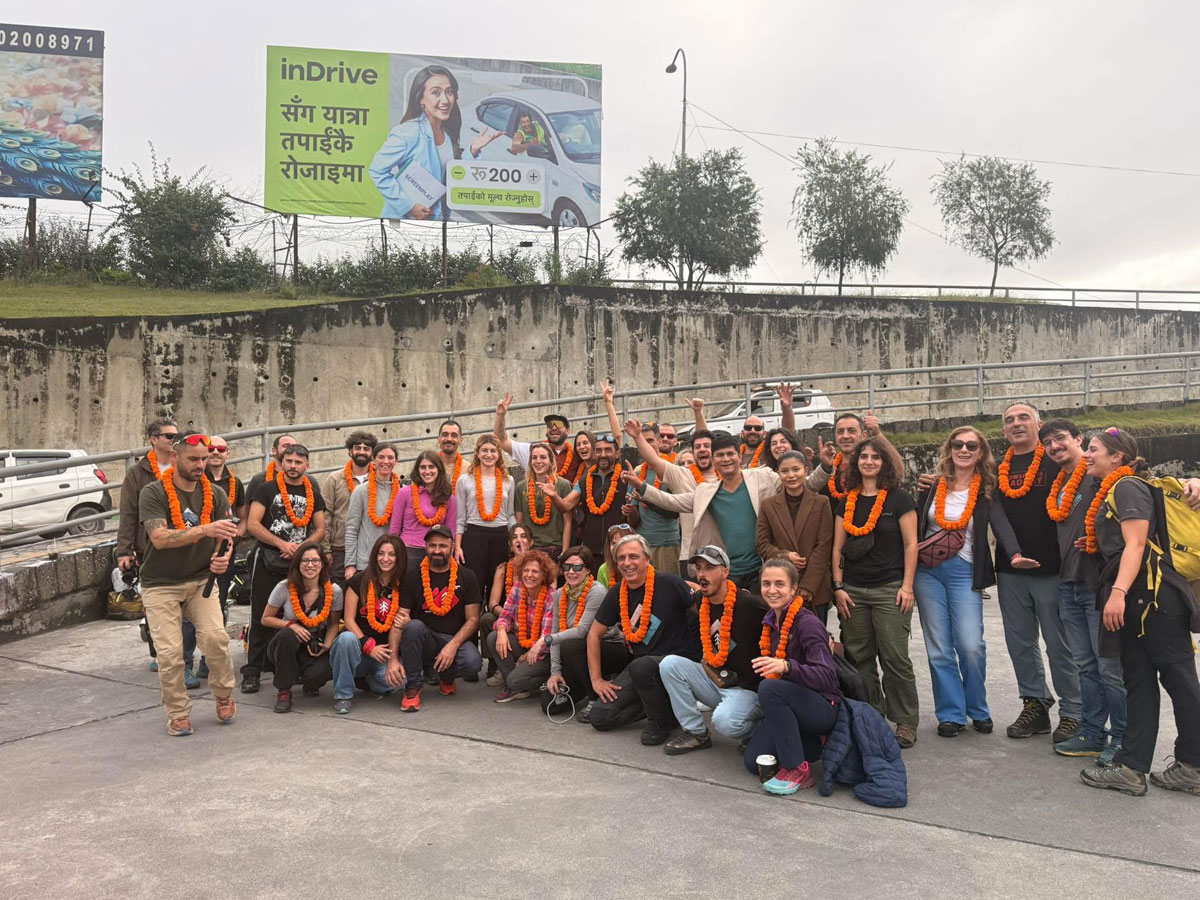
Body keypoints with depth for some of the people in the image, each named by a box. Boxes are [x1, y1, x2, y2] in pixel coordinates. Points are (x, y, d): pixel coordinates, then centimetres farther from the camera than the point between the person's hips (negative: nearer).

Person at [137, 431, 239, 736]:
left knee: (215, 638, -17)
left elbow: (226, 537, 4)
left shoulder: (215, 494, 2)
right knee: (169, 653, -7)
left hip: (201, 580, 2)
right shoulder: (153, 493, -10)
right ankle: (178, 714, 13)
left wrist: (224, 556, -20)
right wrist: (205, 530, -36)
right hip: (161, 585, -2)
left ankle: (224, 696, 7)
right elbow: (160, 538, -24)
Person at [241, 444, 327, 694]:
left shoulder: (313, 494, 12)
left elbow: (320, 529, 9)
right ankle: (252, 673, 4)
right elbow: (252, 524, -7)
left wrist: (300, 547, -9)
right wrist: (282, 544, -14)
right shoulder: (267, 489, 1)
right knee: (262, 619, -2)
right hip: (269, 564, -3)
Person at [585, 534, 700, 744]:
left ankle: (661, 721, -9)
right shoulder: (616, 594, 4)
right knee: (599, 717, -6)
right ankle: (659, 704, 11)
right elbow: (595, 634, 12)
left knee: (640, 667, -38)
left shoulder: (668, 583, -13)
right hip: (639, 662, 6)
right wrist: (596, 679, 6)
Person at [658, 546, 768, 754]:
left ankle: (757, 729, 4)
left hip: (746, 689, -7)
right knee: (669, 664, -10)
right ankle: (696, 733, -2)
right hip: (715, 680, 7)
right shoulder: (702, 603, 4)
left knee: (725, 721, -34)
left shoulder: (749, 604, -17)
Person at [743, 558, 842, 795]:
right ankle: (815, 744, 12)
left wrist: (786, 666, -41)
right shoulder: (770, 621, 6)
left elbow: (827, 677, -29)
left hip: (824, 708, -7)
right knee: (754, 761, -11)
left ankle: (797, 769, -22)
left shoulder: (807, 623, -18)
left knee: (769, 687, -33)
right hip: (789, 707, 7)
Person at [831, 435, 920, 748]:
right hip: (853, 590, 4)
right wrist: (838, 587, 4)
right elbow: (838, 547, 11)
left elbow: (910, 544, -2)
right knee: (859, 658, 6)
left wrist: (907, 586, -8)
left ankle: (906, 722, 5)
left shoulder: (899, 499, 0)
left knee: (895, 657, -6)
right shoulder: (846, 502, 11)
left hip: (889, 590, -4)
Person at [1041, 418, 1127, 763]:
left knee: (1110, 665, -2)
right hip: (1069, 584, 8)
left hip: (1098, 583, -8)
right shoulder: (1059, 484, 15)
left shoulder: (1098, 476, -9)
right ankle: (1093, 734, 21)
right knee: (1086, 665, 13)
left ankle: (1121, 739, 9)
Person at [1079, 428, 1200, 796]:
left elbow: (1136, 544, -17)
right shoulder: (1111, 491, 20)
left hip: (1152, 594, -10)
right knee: (1138, 680, 8)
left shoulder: (1128, 487, -8)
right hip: (1133, 600, 10)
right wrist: (1095, 545, 14)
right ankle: (1131, 768, 9)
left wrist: (1119, 592, -25)